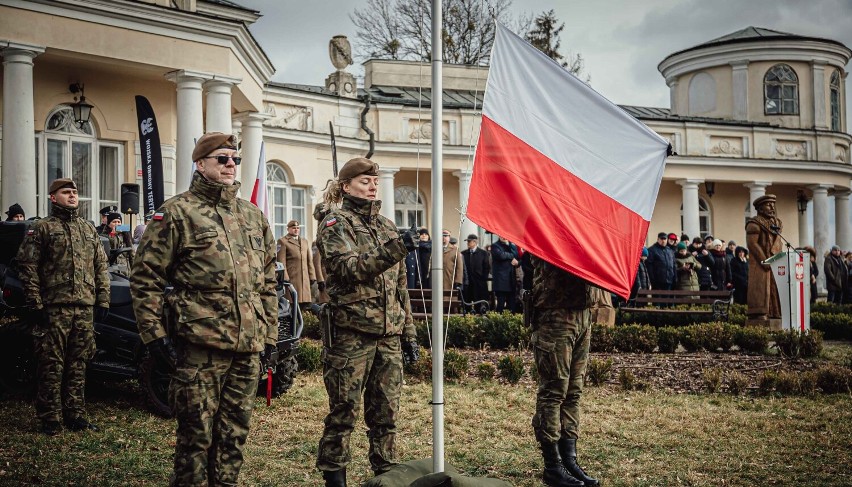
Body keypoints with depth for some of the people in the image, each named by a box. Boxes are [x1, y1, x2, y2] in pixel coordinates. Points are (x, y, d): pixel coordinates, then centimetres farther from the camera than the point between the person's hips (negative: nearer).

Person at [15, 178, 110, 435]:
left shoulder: (88, 229, 17)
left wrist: (103, 299, 9)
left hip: (84, 308, 5)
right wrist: (35, 304, -11)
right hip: (54, 308, -5)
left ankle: (75, 415, 17)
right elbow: (27, 267, -5)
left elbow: (101, 266, 18)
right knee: (51, 365, -2)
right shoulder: (42, 228, 1)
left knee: (78, 365, 9)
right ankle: (50, 419, 6)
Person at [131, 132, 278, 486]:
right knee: (196, 436, 1)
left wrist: (269, 336, 15)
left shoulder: (254, 217, 15)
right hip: (199, 346, -5)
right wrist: (154, 335, -9)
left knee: (234, 434, 12)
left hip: (248, 349, 5)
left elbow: (268, 282, 19)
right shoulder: (177, 212, -2)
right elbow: (145, 278, -4)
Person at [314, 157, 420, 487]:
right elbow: (349, 268, -19)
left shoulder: (387, 227, 17)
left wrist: (409, 333, 16)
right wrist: (392, 250, -30)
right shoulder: (335, 224, -1)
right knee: (343, 412, 0)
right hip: (351, 333, -5)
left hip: (389, 336, 6)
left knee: (386, 413, 9)